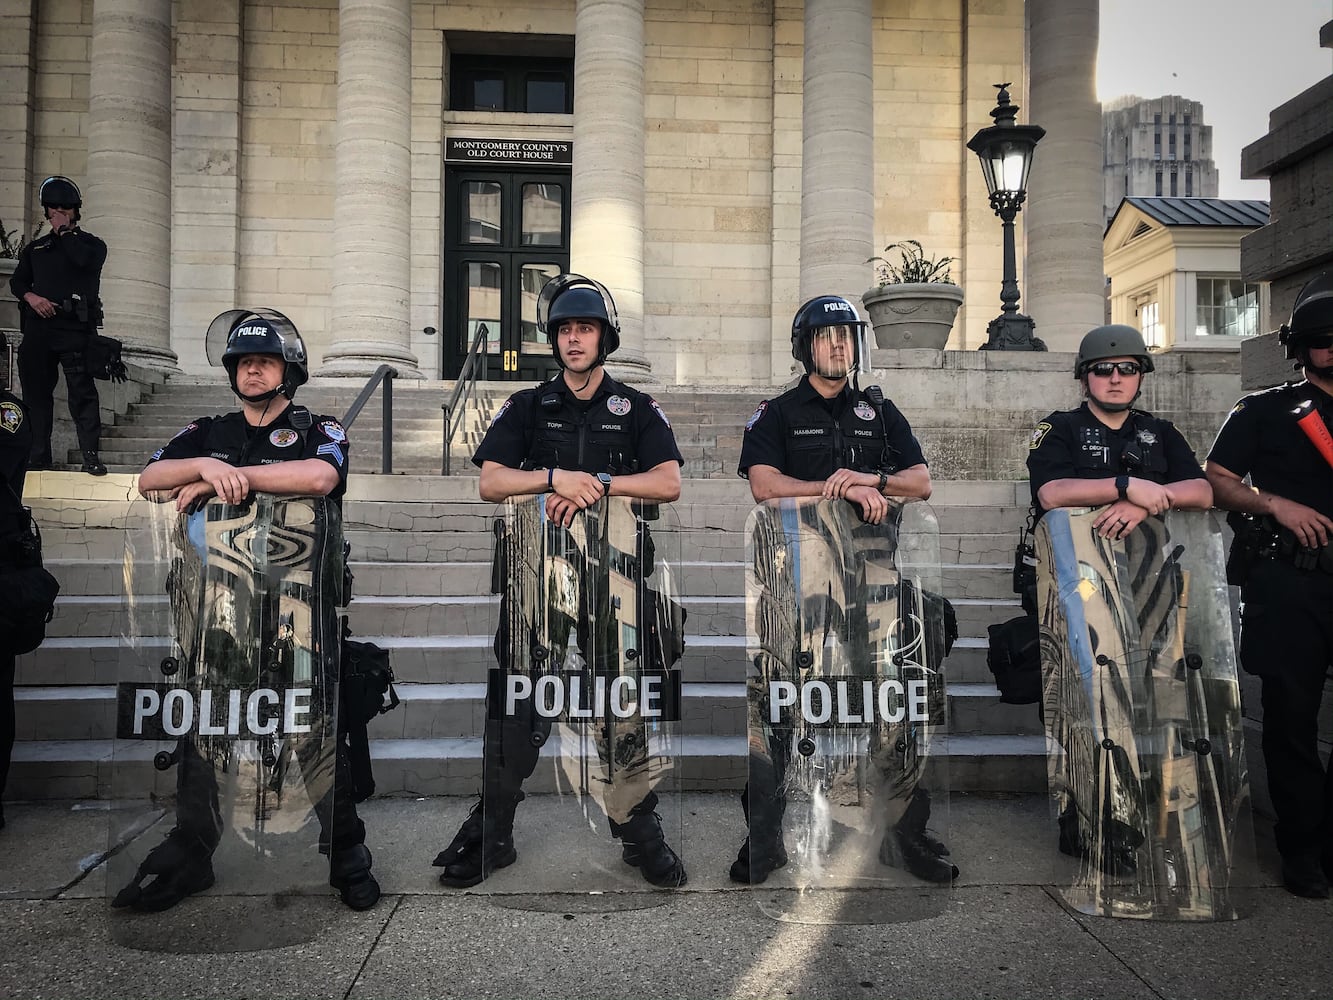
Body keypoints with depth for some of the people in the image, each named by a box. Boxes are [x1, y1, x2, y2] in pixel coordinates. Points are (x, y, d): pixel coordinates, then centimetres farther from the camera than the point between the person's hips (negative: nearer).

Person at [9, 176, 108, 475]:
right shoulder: (36, 248, 23)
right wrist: (31, 296, -5)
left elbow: (83, 259, -14)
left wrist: (64, 230, -1)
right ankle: (38, 458, 11)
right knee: (36, 391, 5)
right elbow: (17, 281, 17)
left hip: (75, 326, -5)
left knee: (82, 390, -13)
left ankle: (91, 456, -16)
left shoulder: (91, 244, 10)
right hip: (38, 326, 5)